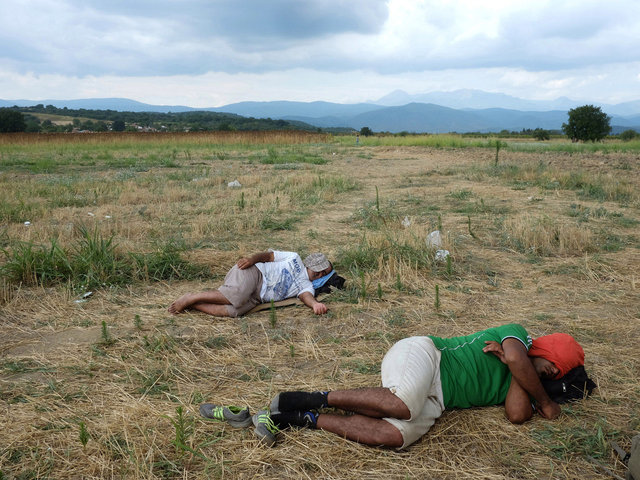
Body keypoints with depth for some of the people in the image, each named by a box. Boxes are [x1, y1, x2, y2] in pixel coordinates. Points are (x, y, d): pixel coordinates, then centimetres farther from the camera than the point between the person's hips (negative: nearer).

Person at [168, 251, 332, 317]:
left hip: (255, 297, 3)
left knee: (233, 311, -28)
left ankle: (191, 304, -17)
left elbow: (306, 296, -1)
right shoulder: (294, 258, 14)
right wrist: (253, 258, -11)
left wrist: (315, 304, -25)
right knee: (236, 296, -35)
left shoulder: (307, 287, 21)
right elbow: (270, 255, 10)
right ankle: (191, 298, -16)